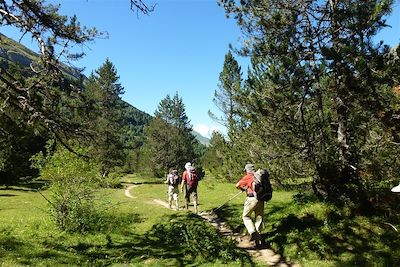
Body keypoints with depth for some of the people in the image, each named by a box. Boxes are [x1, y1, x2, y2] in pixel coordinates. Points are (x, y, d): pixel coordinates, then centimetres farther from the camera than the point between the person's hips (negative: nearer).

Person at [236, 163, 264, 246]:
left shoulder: (248, 177, -1)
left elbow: (237, 185, 2)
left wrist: (243, 188, 25)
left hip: (252, 199, -5)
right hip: (261, 199, 5)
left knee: (246, 216, 11)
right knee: (259, 218, 13)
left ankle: (253, 232, -8)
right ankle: (258, 238, 19)